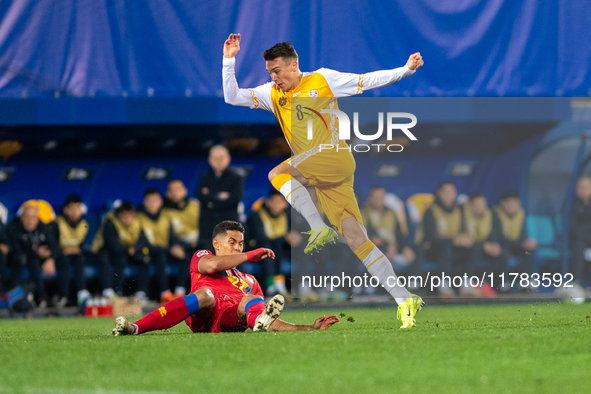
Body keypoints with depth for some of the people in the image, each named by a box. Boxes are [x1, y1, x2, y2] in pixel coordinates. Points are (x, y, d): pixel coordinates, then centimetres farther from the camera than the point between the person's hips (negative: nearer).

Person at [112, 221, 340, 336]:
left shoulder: (249, 282, 40)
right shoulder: (201, 257, 31)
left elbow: (273, 325, 33)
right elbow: (212, 265, 3)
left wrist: (310, 329, 22)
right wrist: (251, 256, 12)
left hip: (230, 322, 3)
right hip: (201, 321, -3)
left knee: (252, 301, -28)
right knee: (206, 295, -37)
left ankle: (261, 321, -70)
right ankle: (135, 328, -54)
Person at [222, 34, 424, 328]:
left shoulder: (322, 79, 5)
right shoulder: (272, 94, 17)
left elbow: (368, 81, 7)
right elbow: (232, 97, 12)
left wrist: (406, 70, 1)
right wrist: (229, 60, 3)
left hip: (335, 157, -5)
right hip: (319, 176, 5)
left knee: (278, 174, -24)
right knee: (355, 238, -6)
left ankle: (319, 229, -22)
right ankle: (404, 300, -9)